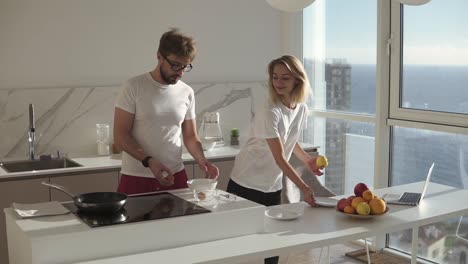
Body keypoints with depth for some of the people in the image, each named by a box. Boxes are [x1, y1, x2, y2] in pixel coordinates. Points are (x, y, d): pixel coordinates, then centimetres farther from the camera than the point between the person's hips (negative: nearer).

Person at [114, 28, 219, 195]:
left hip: (175, 177, 3)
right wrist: (149, 161, -22)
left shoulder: (187, 93, 4)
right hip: (136, 178, -3)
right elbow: (120, 135, -9)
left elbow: (190, 136, 10)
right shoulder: (134, 87, -8)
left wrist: (202, 160, -10)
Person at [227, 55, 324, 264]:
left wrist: (307, 160, 4)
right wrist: (304, 189, -32)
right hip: (246, 184, -6)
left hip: (273, 186, 6)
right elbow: (280, 158, -27)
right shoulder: (269, 112, -24)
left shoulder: (302, 110, -1)